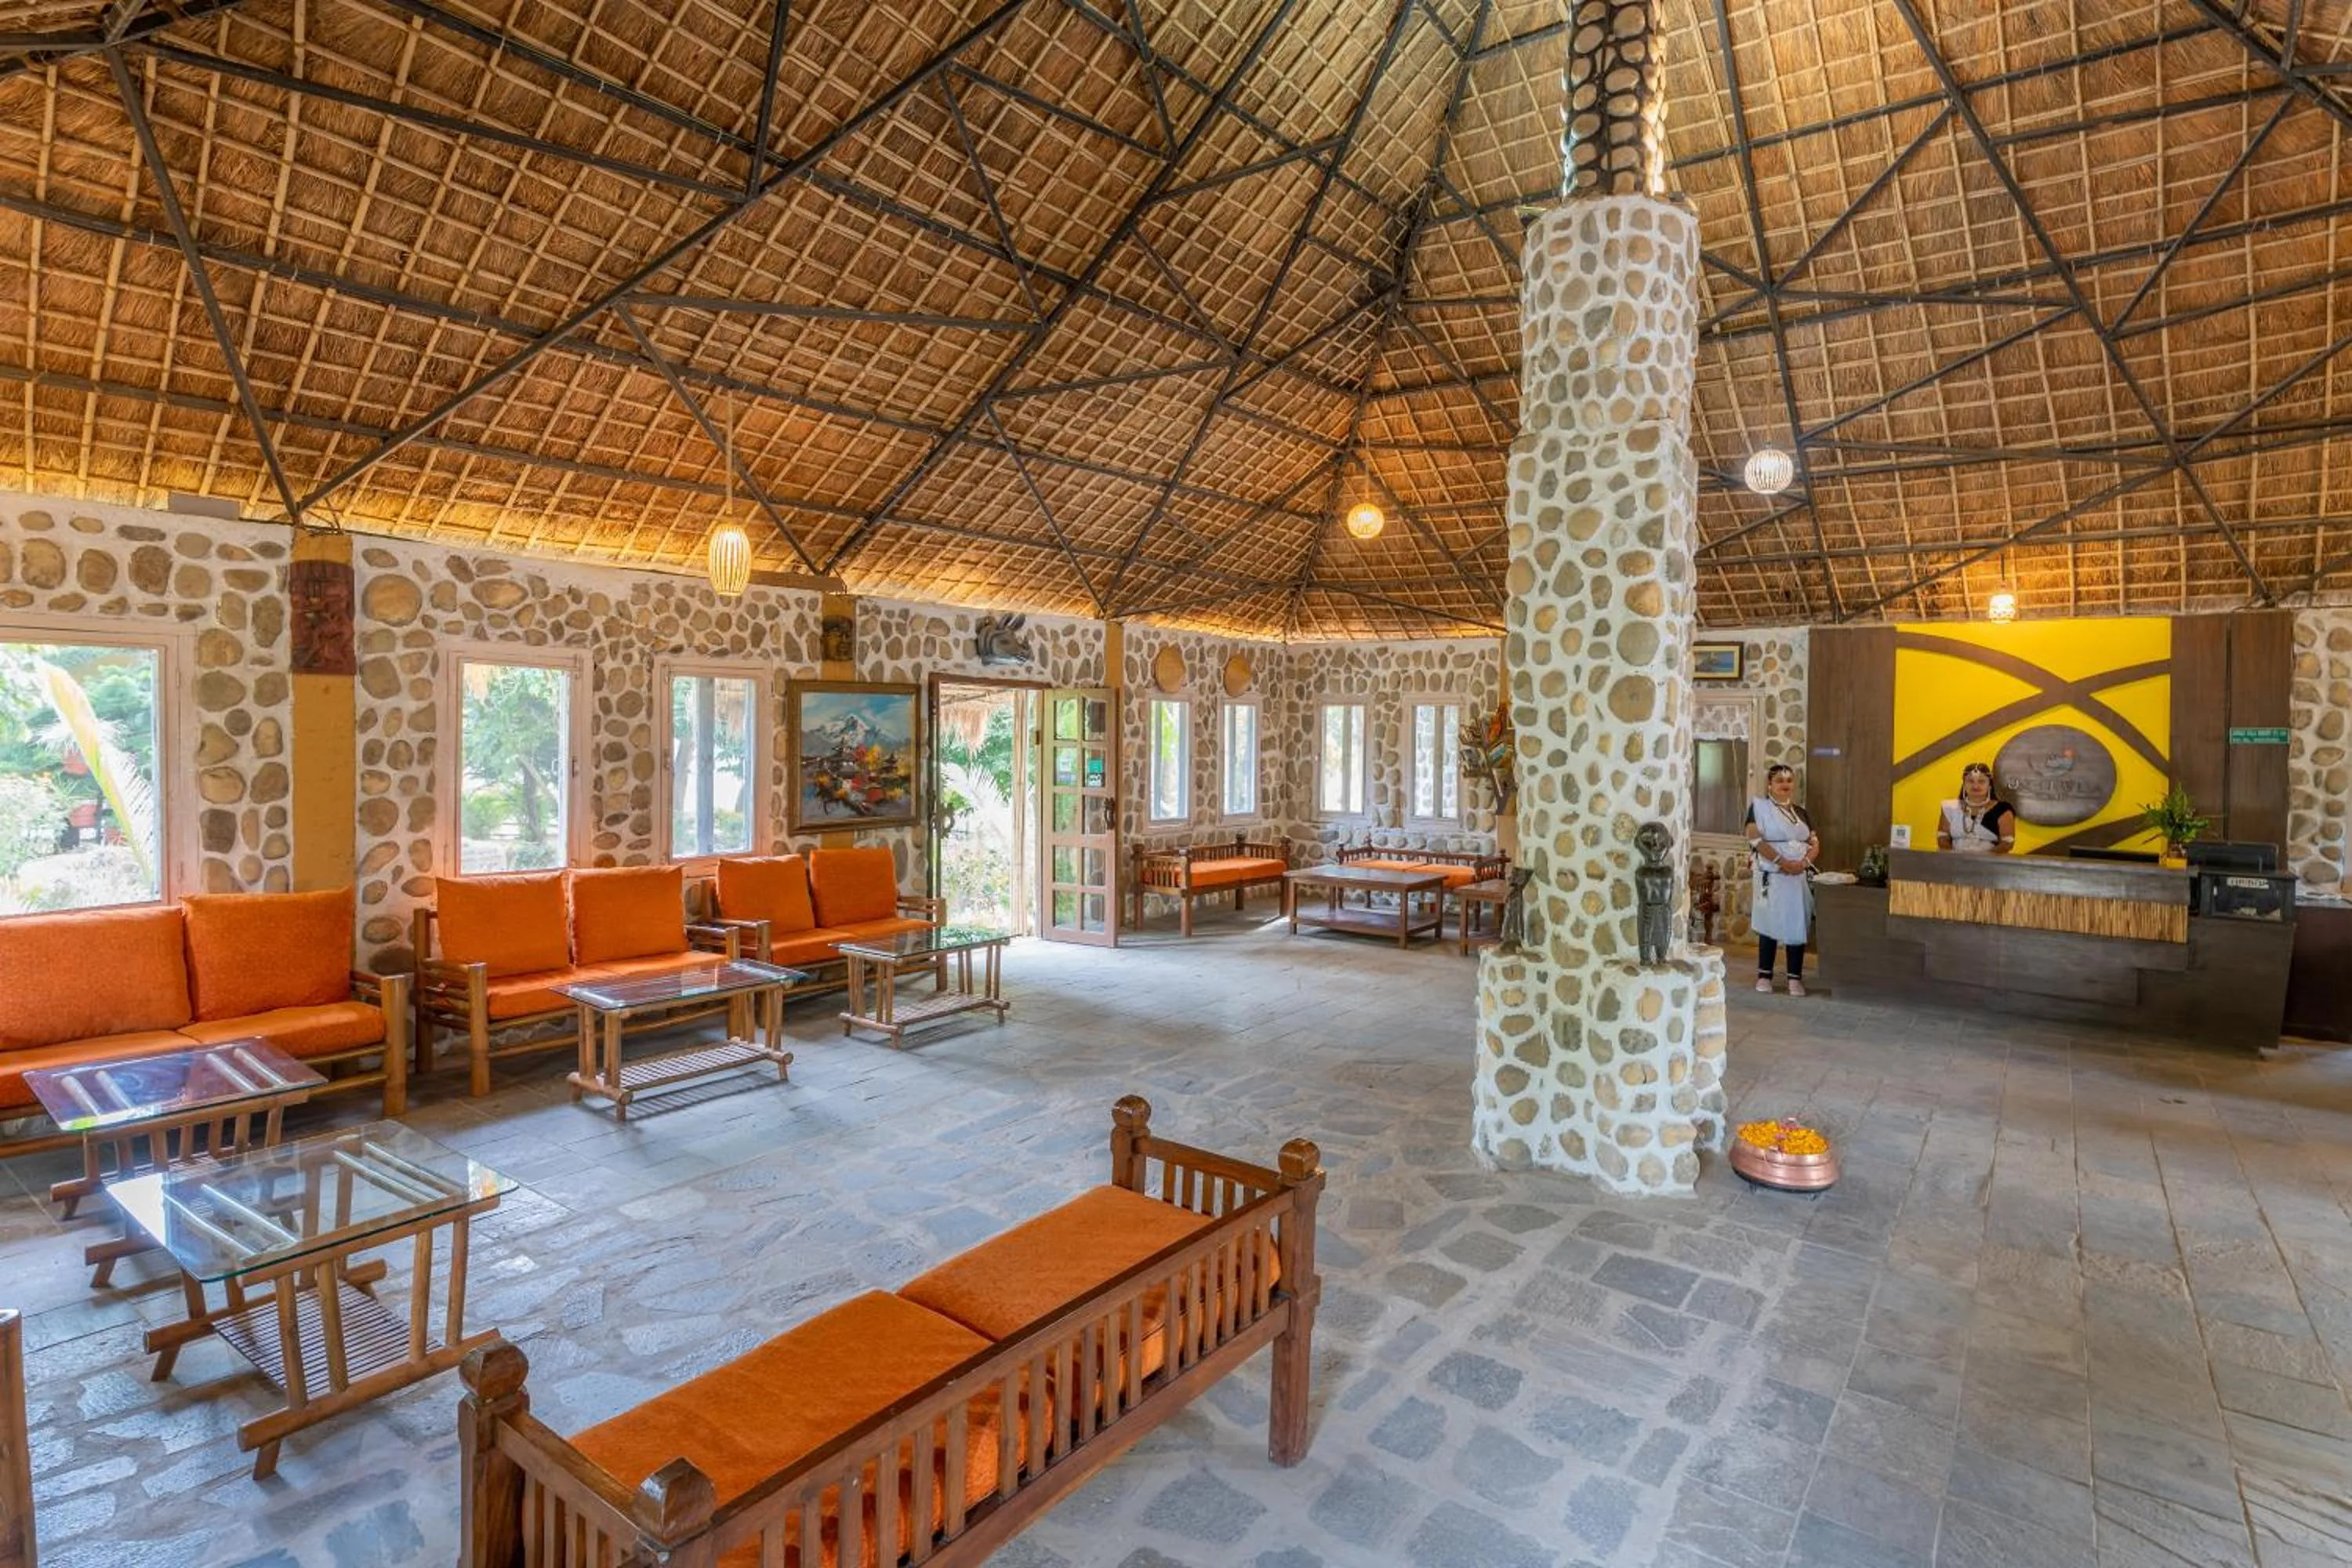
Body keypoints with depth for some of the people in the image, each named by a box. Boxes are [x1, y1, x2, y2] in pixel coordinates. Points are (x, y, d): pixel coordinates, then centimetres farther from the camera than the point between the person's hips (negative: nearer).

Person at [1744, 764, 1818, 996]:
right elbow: (1755, 838, -13)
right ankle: (1764, 975, 9)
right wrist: (1782, 862, -18)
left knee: (1798, 925, 3)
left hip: (1801, 878, 5)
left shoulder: (1800, 812, 15)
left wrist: (1804, 862, -10)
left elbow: (1815, 843, 11)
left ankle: (1795, 978, 8)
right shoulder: (1759, 805, -1)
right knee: (1770, 924, -1)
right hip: (1772, 877, -4)